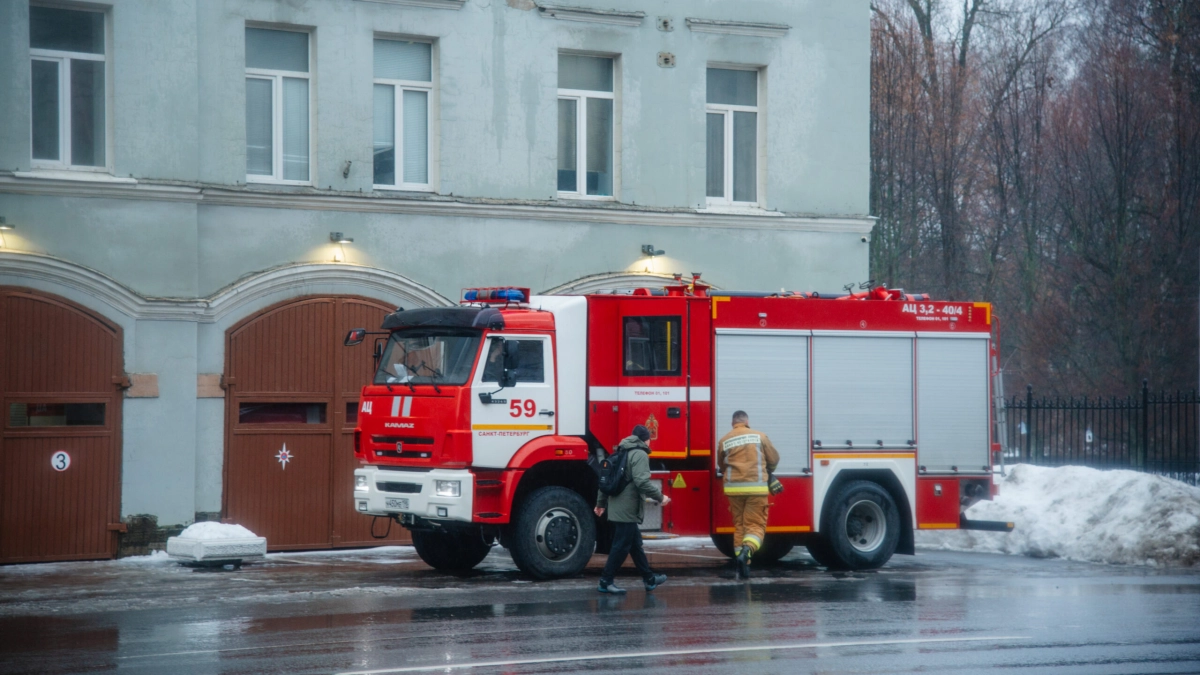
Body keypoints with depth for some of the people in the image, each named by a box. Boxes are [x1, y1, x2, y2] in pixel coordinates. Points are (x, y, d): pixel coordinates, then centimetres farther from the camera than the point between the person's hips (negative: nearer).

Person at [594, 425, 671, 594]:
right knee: (621, 546, -5)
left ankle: (649, 579, 23)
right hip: (628, 510, -10)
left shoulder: (621, 453, 17)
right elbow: (642, 482, -23)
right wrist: (660, 497, -14)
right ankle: (606, 581, -4)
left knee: (635, 544, 16)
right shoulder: (640, 454, -11)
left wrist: (601, 503, 25)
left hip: (616, 508, 10)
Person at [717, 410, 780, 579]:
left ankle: (742, 565, 9)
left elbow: (721, 466, 17)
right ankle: (746, 551, -27)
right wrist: (767, 472, 32)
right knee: (756, 525, 1)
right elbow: (774, 459, 10)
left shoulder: (724, 441, 6)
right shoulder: (760, 436, 3)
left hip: (733, 488, 2)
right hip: (756, 487, -2)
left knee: (739, 525, 12)